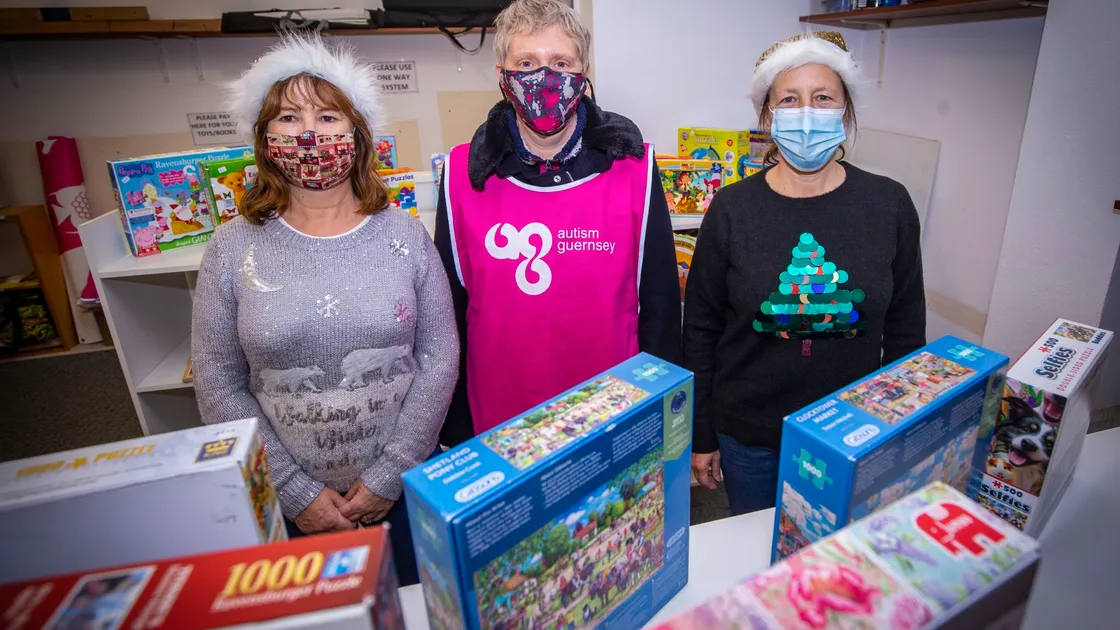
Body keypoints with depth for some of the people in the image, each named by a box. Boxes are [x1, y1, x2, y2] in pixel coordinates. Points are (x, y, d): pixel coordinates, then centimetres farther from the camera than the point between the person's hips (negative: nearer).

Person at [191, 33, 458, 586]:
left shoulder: (405, 235, -6)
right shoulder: (233, 249, -5)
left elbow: (440, 359, -7)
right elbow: (218, 386, -4)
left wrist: (389, 475, -10)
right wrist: (295, 491, -9)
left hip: (406, 488, 1)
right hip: (288, 503, 0)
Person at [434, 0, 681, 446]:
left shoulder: (633, 168, -9)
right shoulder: (463, 174, -7)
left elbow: (659, 303, -3)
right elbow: (449, 309, -1)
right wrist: (455, 430, 3)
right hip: (496, 419, 1)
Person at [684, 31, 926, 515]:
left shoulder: (889, 204, -5)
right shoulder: (732, 209, -9)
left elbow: (905, 330, 4)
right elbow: (700, 329, -5)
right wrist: (699, 437, -2)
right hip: (748, 437, -1)